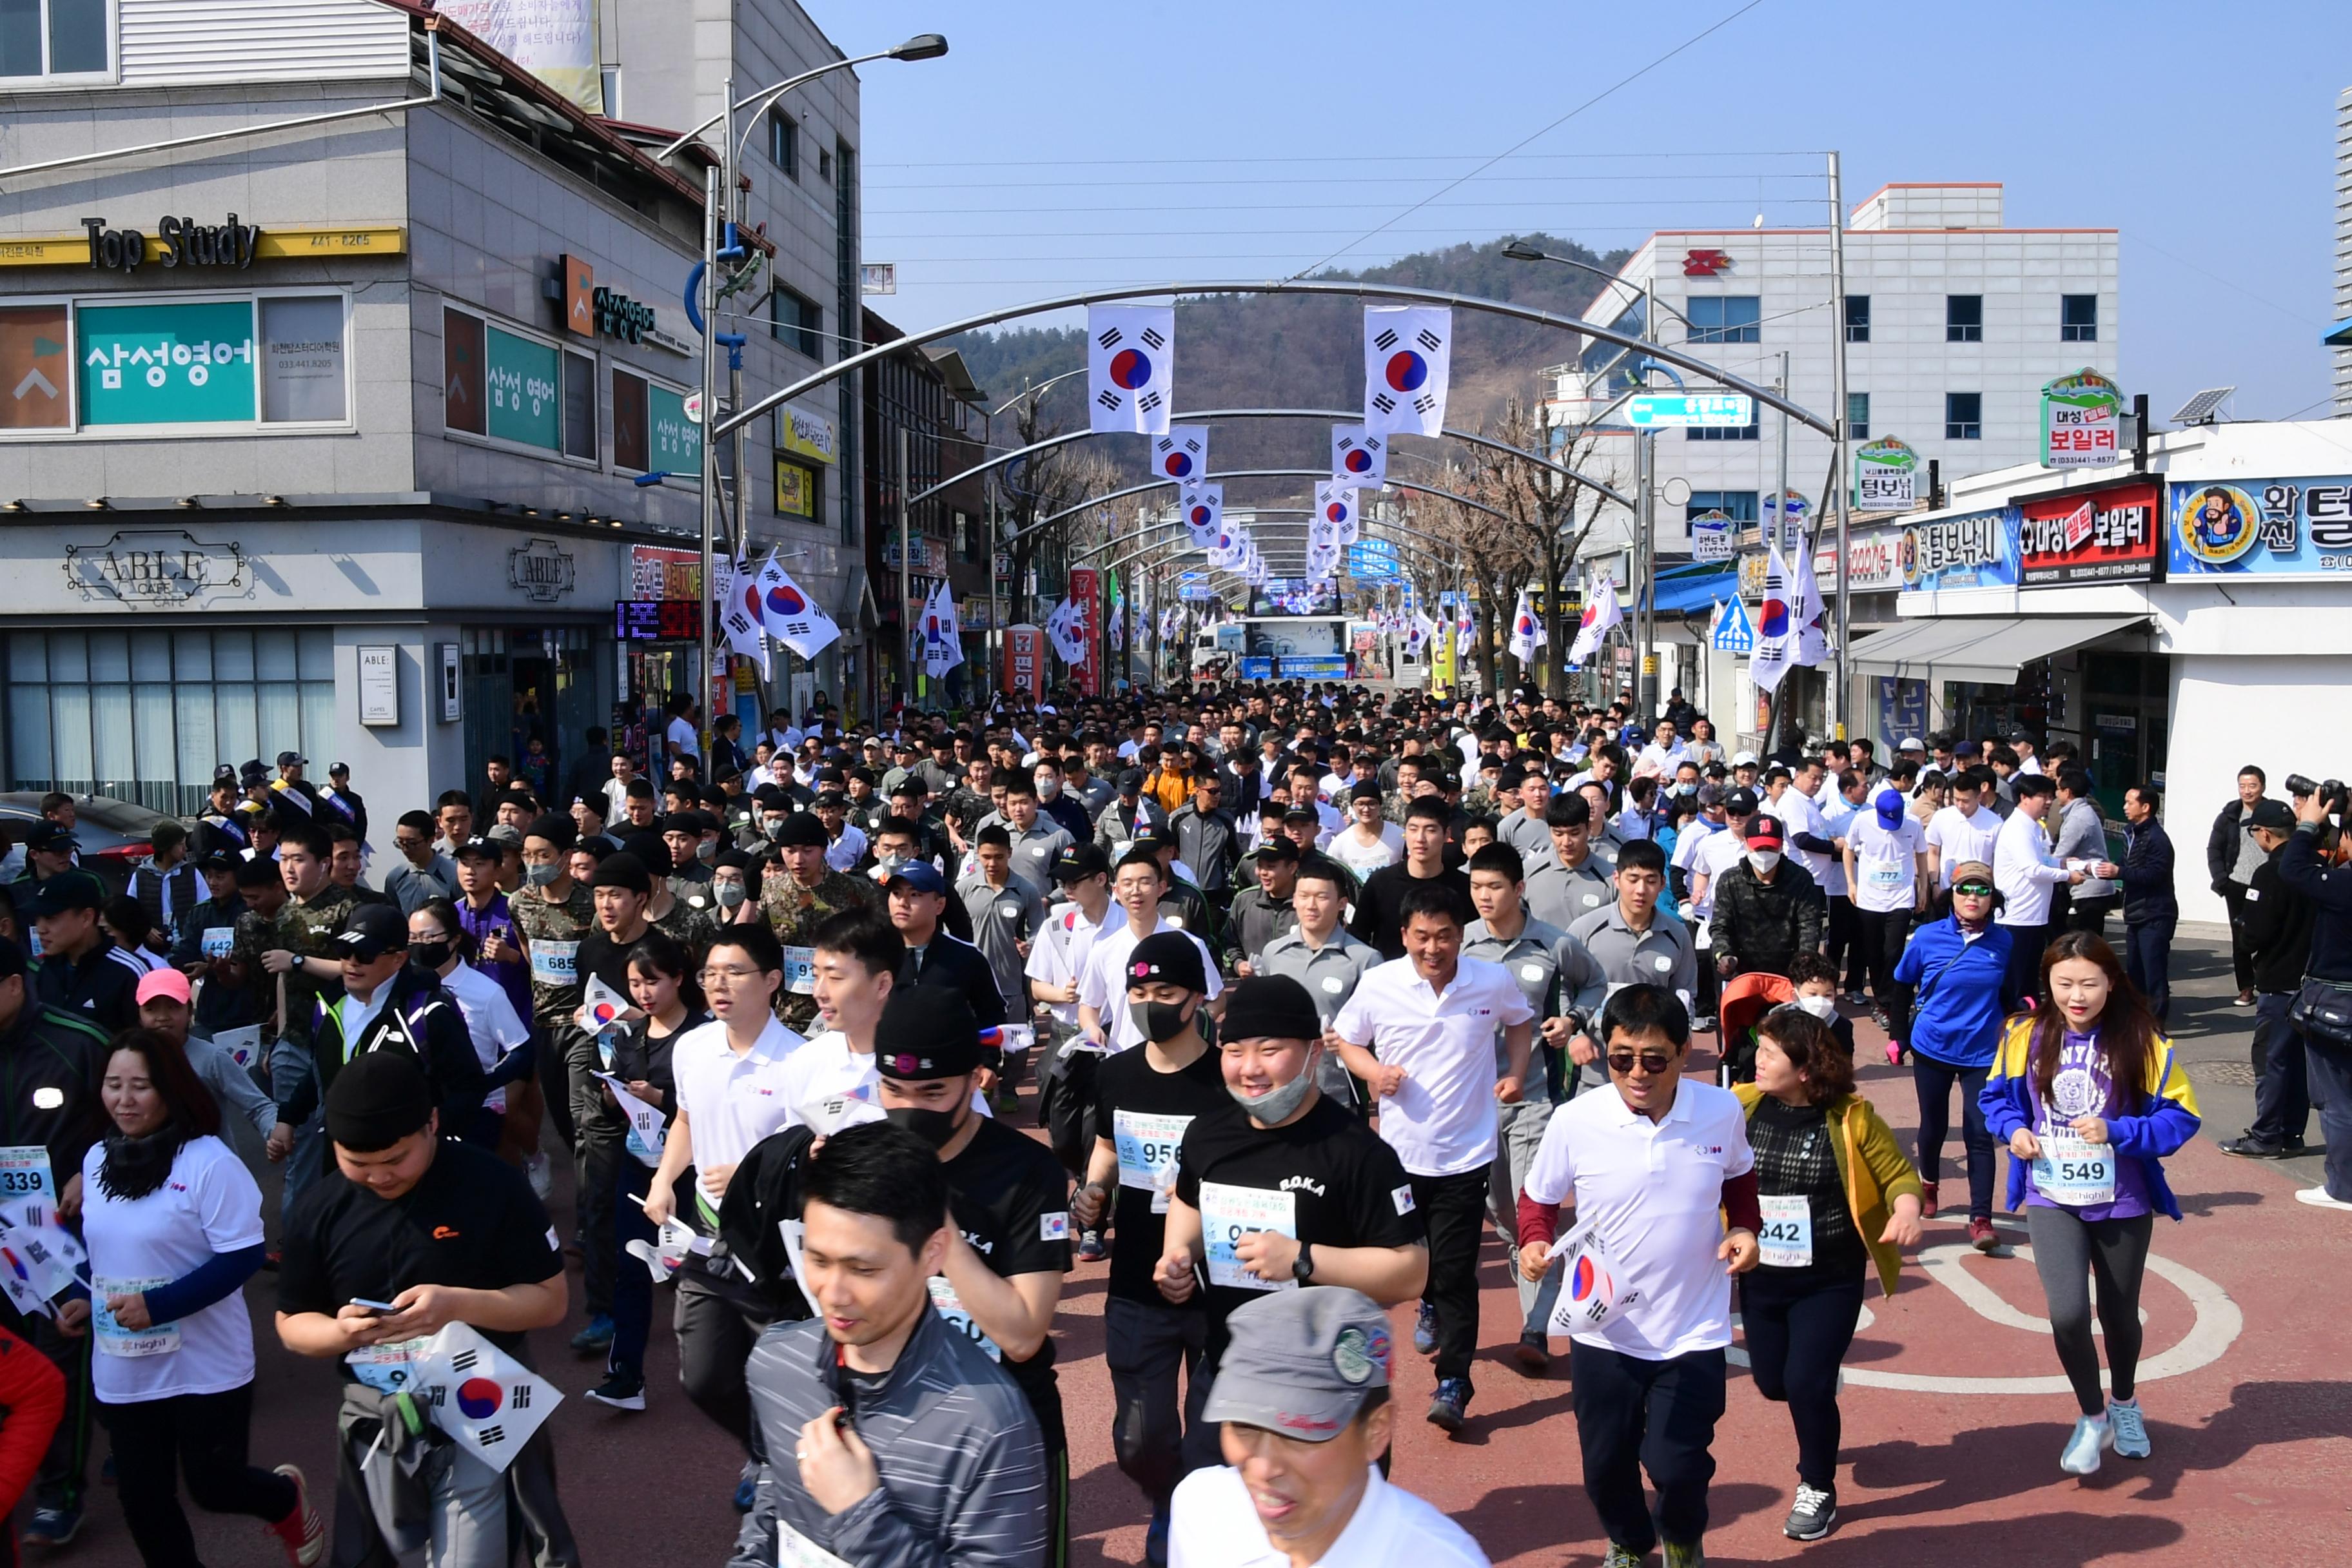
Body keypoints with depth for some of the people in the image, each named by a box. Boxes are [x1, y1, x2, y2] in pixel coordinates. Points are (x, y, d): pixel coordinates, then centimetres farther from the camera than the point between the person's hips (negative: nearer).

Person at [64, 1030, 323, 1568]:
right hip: (124, 1370, 6)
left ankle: (287, 1498, 38)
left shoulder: (207, 1161, -17)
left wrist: (158, 1305, -26)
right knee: (142, 1499, 11)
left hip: (205, 1365, -6)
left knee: (212, 1486, 6)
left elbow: (242, 1257, -18)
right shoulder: (97, 1160, 5)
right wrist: (85, 1301, 1)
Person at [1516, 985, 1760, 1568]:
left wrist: (1744, 1227, -7)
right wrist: (1535, 1242, -19)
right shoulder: (1574, 1121, -16)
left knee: (1678, 1466, 1)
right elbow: (1538, 1199, 1)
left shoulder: (1723, 1113, -10)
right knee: (1605, 1466, 14)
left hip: (1693, 1331, 0)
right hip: (1602, 1332, 0)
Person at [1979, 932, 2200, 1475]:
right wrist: (2014, 1128, -12)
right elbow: (1998, 1095, 8)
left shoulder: (2142, 1042, -14)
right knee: (2068, 1313, -16)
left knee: (2118, 1313, 18)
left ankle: (2124, 1403, 49)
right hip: (2051, 1199, 0)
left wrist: (2116, 1133, -24)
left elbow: (2179, 1115, -10)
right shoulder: (2026, 1037, -7)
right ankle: (2092, 1417, 12)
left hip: (2122, 1202, 0)